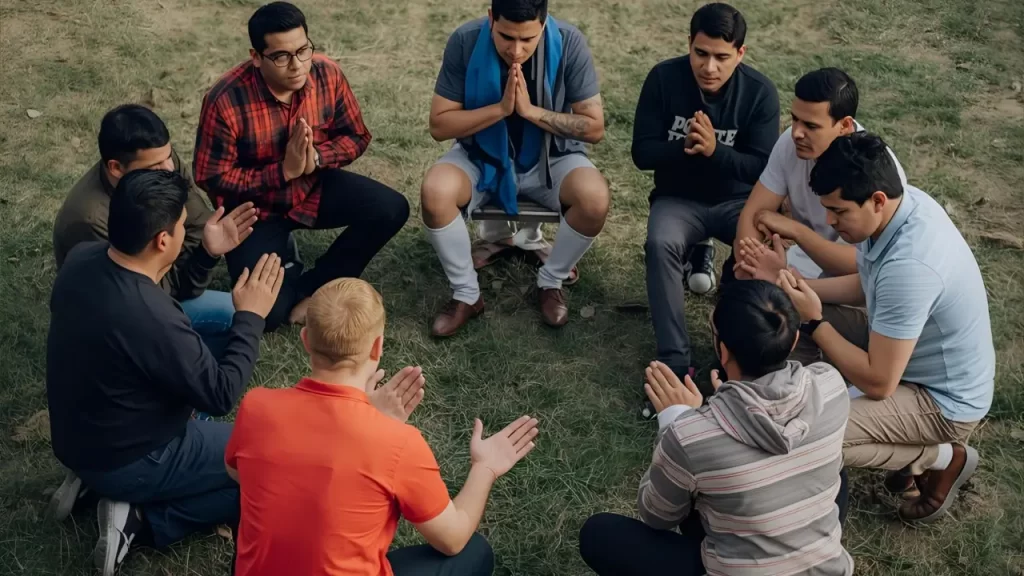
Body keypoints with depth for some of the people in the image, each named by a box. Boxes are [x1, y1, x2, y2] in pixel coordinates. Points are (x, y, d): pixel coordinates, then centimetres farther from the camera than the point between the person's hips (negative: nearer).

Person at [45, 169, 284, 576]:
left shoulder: (81, 257, -11)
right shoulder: (152, 318, -35)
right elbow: (221, 395, -20)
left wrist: (209, 253, 6)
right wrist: (250, 316, -11)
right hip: (125, 460, -8)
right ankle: (143, 519, -3)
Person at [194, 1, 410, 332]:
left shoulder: (327, 74, -15)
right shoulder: (225, 101, -26)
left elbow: (356, 137, -3)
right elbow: (212, 180, -20)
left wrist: (316, 158, -24)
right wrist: (283, 171, -28)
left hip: (314, 187, 4)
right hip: (255, 208, -4)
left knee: (391, 209, -19)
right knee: (267, 313, -21)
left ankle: (309, 287, -5)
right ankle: (286, 272, 16)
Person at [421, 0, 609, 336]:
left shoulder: (569, 43, -19)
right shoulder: (465, 41, -18)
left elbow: (595, 127, -16)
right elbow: (439, 125, -15)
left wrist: (531, 110, -27)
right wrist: (500, 109, -28)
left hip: (550, 157, 0)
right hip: (483, 156, 0)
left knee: (595, 199, -30)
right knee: (435, 193, -30)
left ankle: (550, 283, -1)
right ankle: (466, 294, -6)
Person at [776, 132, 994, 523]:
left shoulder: (910, 265, -37)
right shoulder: (900, 202, -10)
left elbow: (878, 383, -30)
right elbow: (868, 285, 9)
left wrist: (814, 321, -21)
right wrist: (802, 286, -7)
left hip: (943, 399, -9)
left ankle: (943, 457, 1)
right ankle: (912, 445, 13)